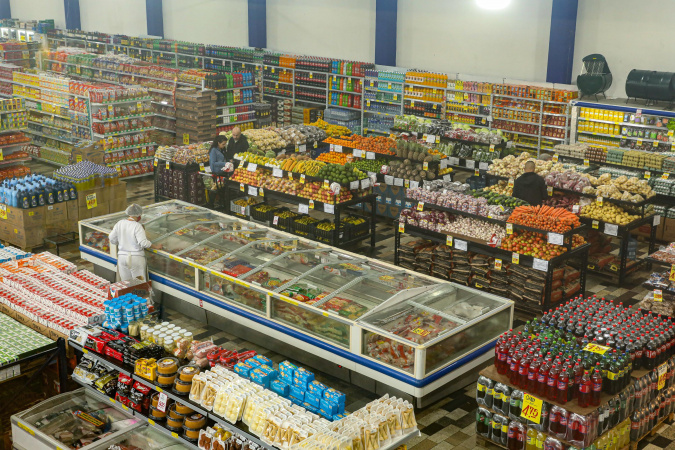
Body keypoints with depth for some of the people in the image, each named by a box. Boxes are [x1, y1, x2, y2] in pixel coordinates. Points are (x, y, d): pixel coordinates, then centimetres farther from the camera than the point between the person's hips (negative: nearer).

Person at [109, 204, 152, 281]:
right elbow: (143, 243, -22)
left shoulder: (119, 224, 1)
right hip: (136, 257, -5)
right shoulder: (137, 226, -16)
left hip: (122, 256, 5)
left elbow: (112, 240, 6)